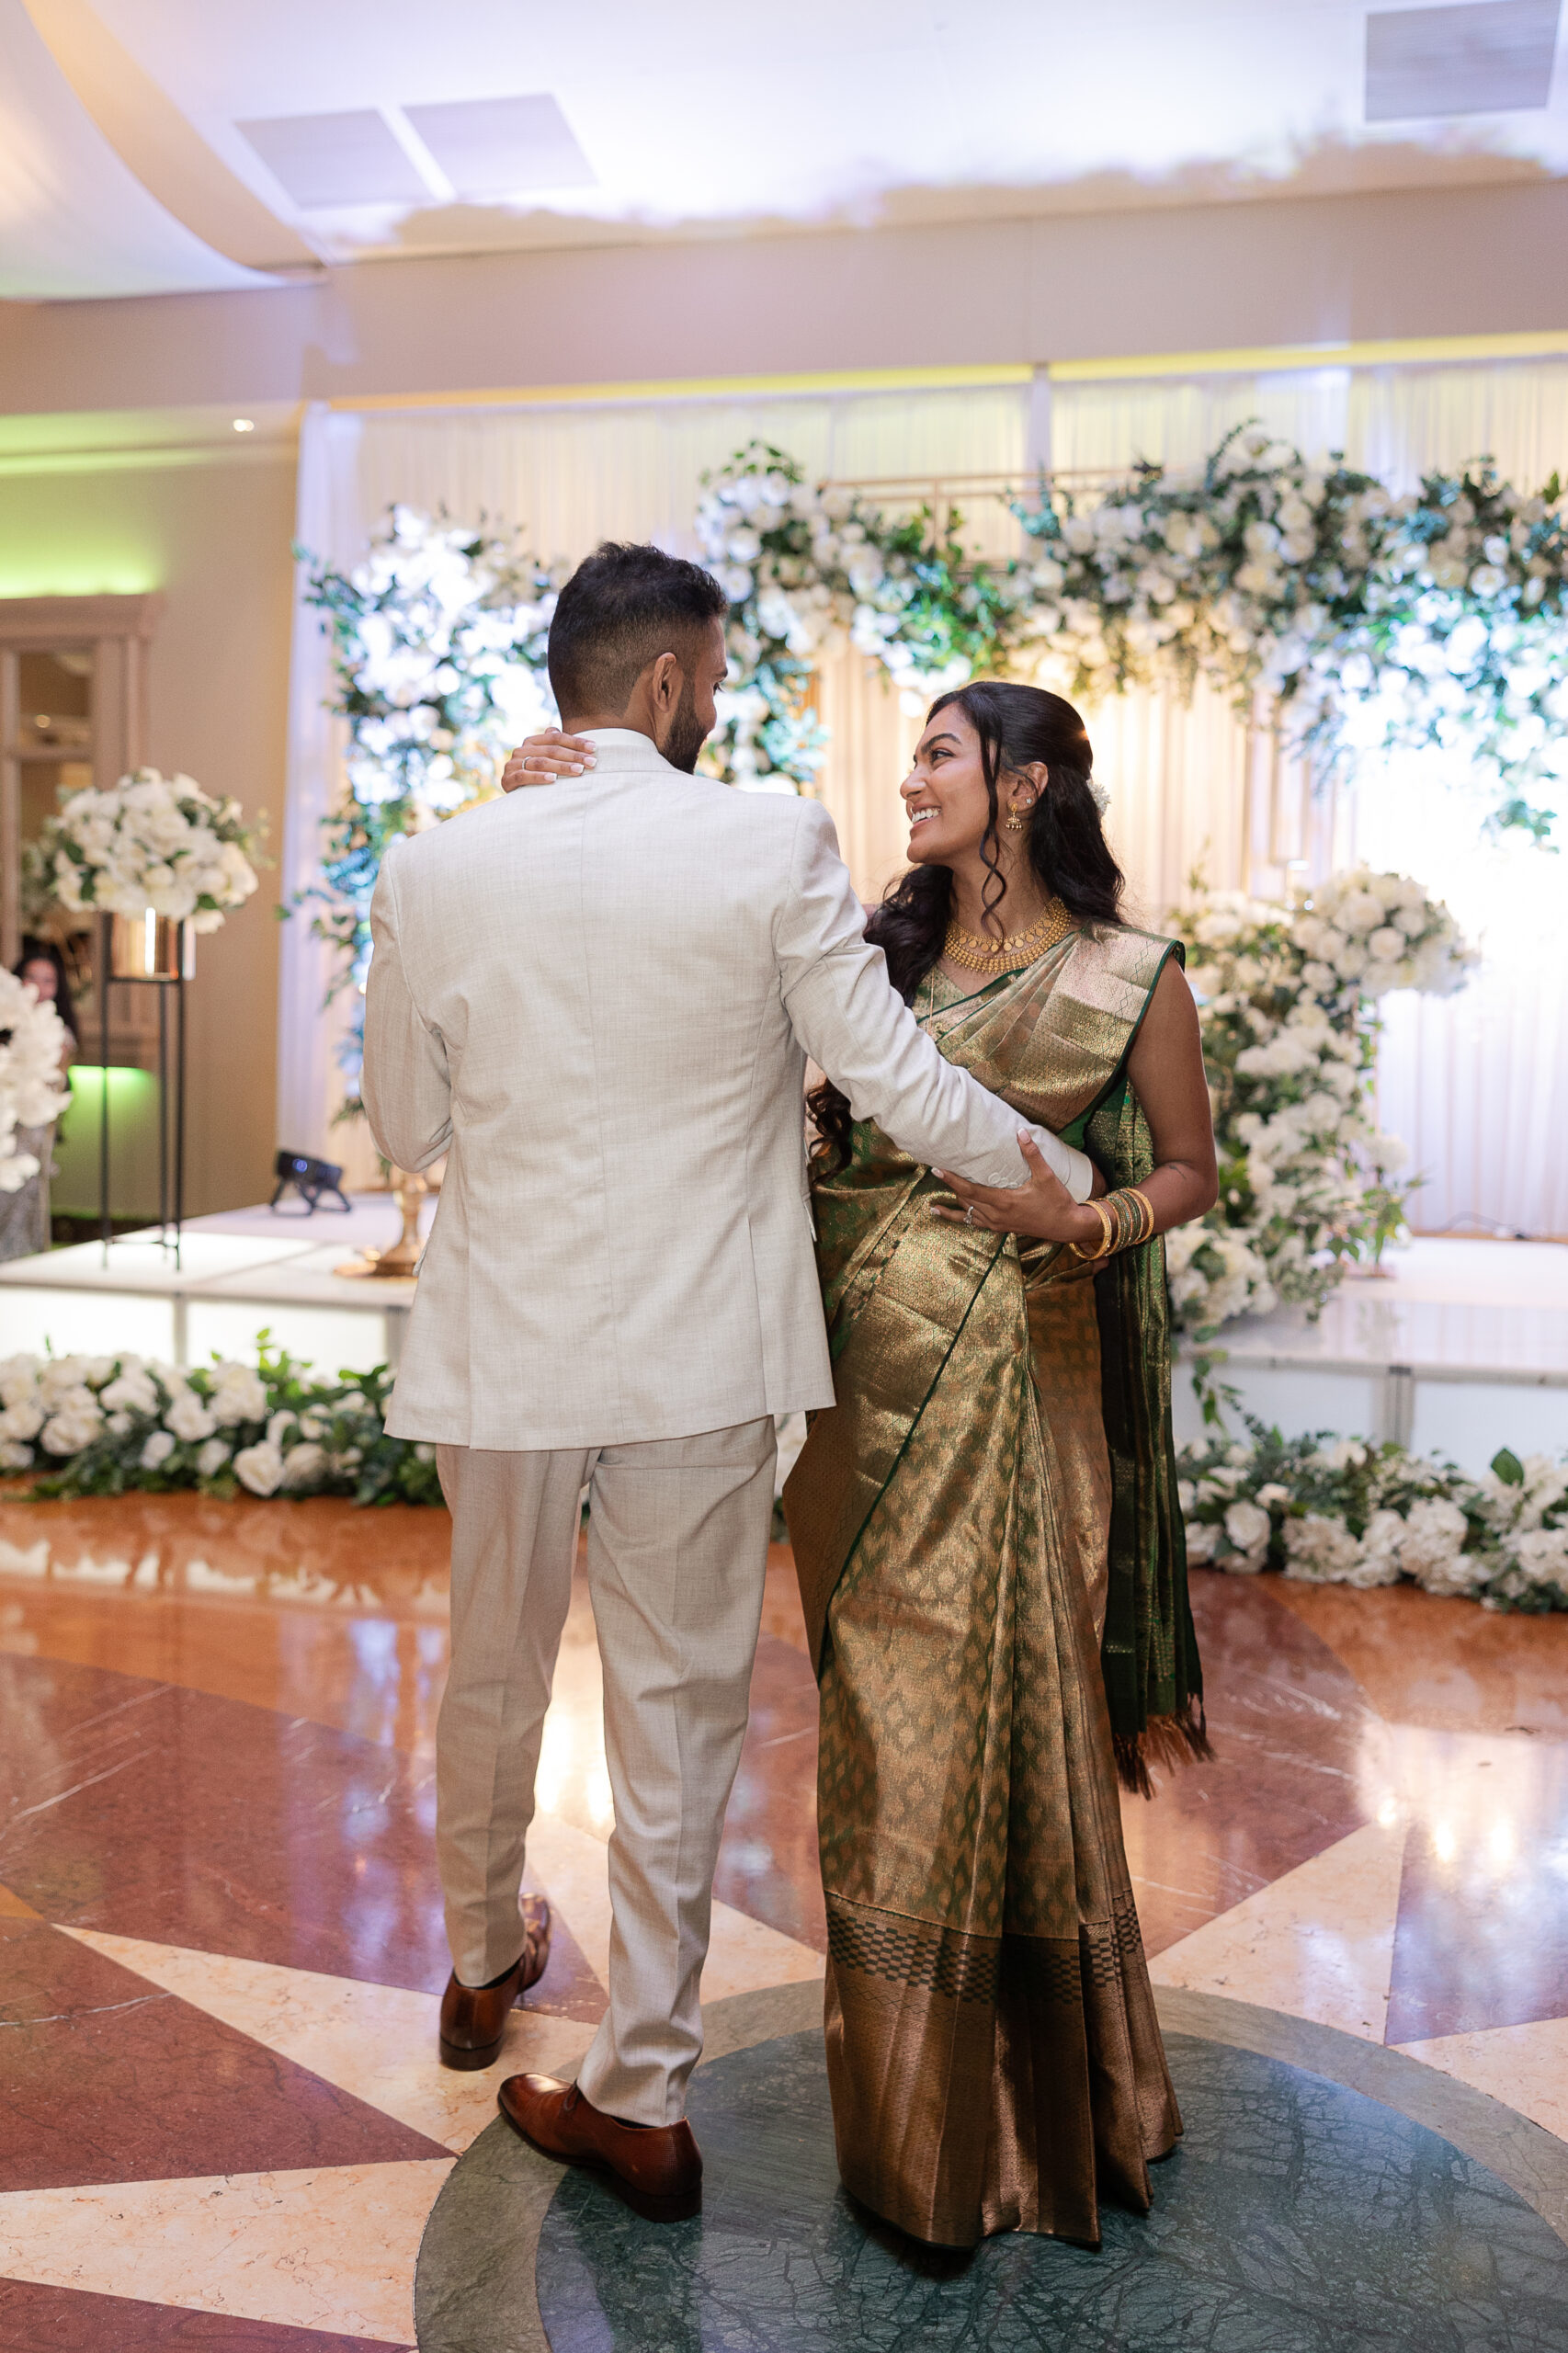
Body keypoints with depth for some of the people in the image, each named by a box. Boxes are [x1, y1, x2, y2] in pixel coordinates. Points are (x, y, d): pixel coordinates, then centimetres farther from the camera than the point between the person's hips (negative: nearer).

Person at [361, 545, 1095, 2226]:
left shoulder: (430, 871, -4)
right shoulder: (774, 848, -11)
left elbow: (405, 1125, 5)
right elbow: (900, 1089, -9)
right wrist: (1086, 1187, 5)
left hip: (506, 1341, 2)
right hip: (698, 1353, -2)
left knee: (494, 1677, 23)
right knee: (677, 1711, 11)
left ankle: (481, 1967, 46)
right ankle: (643, 2095, 24)